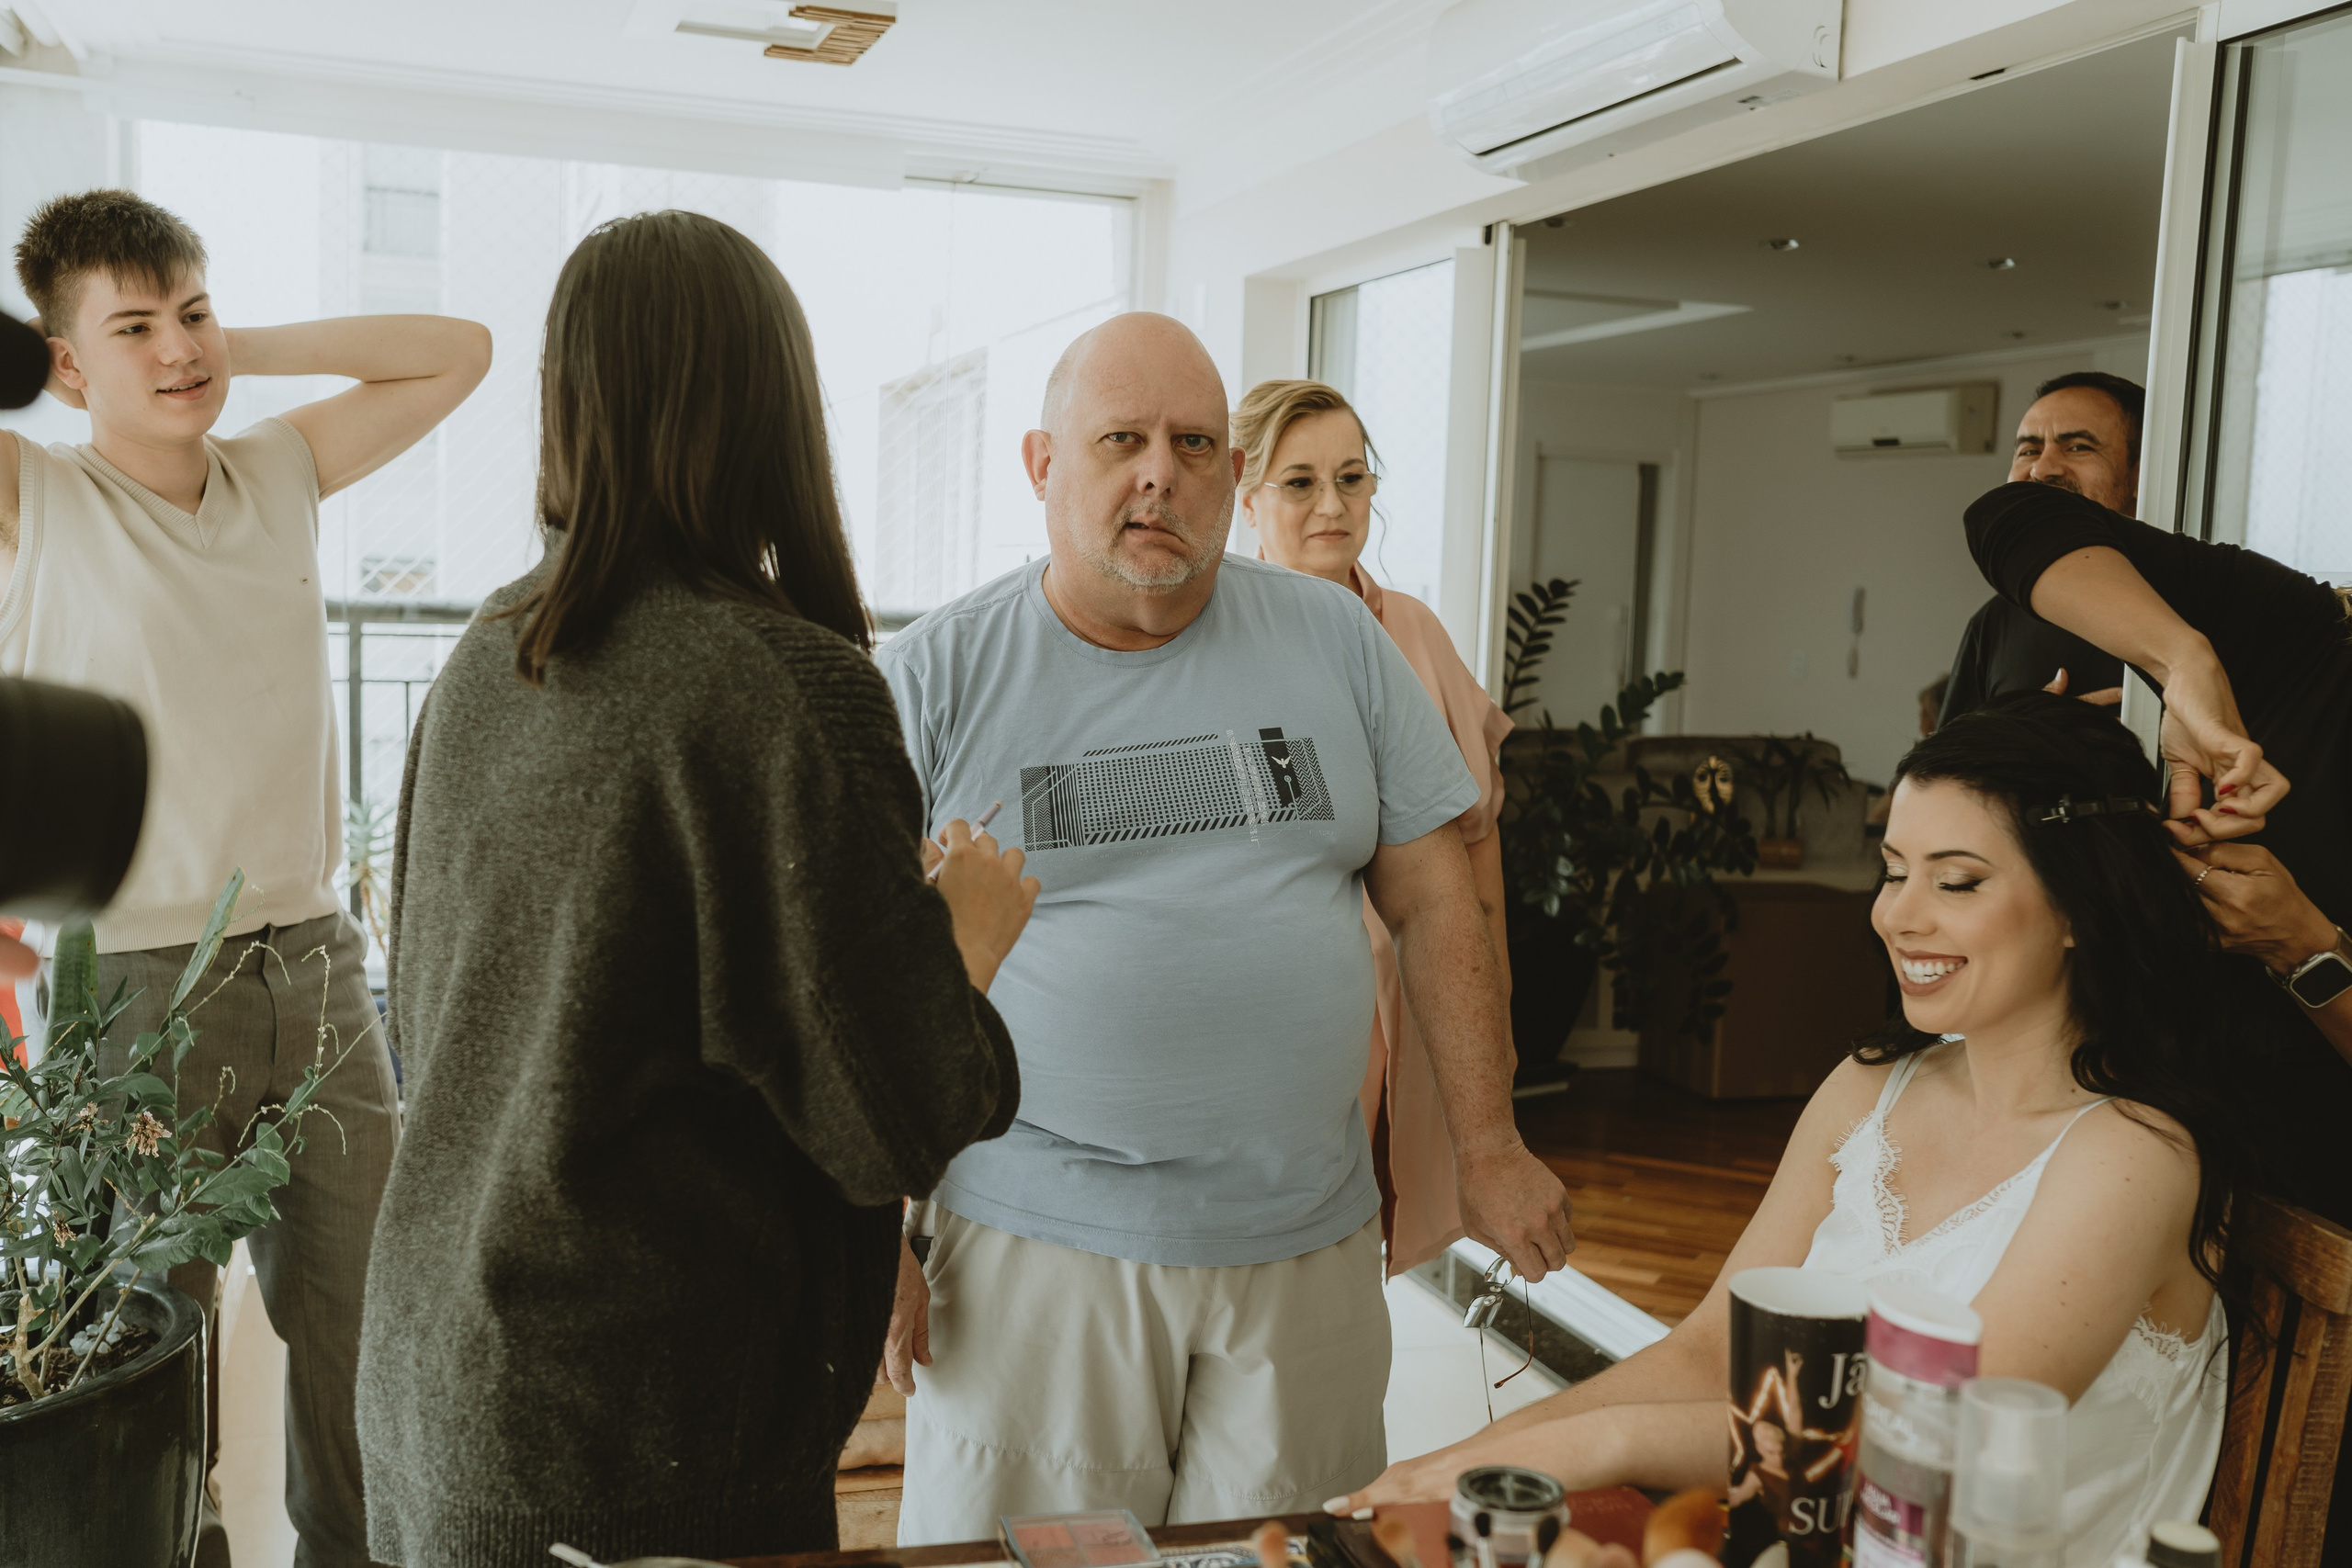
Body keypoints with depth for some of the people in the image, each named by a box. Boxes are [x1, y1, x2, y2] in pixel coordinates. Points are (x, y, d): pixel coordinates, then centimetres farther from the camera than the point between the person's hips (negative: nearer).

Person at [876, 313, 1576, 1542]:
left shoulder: (1336, 642, 4)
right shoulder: (934, 680, -3)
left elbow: (1433, 899, 6)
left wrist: (1488, 1148, 3)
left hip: (1308, 1246, 2)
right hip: (1035, 1249, -2)